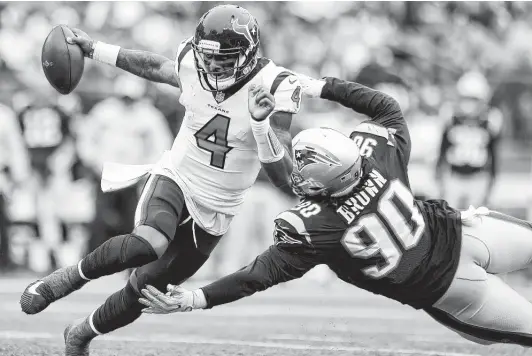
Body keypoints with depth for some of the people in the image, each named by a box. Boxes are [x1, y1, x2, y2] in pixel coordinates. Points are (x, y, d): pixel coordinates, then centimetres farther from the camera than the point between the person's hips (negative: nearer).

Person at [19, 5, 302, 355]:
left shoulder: (275, 89, -22)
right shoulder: (193, 63, -14)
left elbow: (284, 178, -23)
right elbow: (156, 67, 13)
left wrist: (261, 123, -38)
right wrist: (95, 49, 19)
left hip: (214, 211, 0)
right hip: (175, 179, 0)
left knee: (145, 292, 7)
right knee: (148, 245, -34)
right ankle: (68, 278, -11)